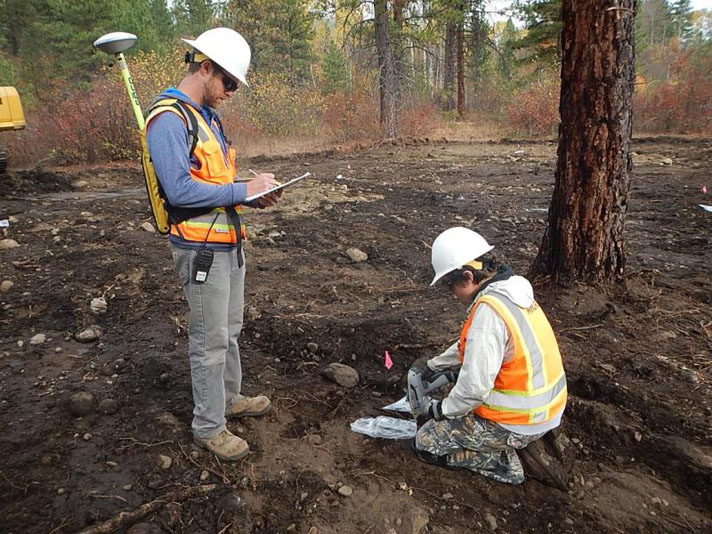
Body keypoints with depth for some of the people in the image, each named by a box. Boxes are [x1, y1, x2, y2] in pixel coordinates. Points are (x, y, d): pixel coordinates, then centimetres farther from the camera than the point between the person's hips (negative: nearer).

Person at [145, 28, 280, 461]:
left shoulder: (206, 115, 13)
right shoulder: (169, 119, -17)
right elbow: (180, 190, -25)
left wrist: (253, 195, 2)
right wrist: (243, 190, -20)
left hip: (229, 241, 9)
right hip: (202, 249, -9)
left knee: (230, 329, 21)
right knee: (210, 340, 2)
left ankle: (230, 397, 40)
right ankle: (209, 427, 19)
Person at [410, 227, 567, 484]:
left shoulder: (489, 310, -27)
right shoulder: (511, 292, 2)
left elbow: (474, 388, -27)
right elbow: (471, 345, 18)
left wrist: (440, 410, -9)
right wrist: (434, 364, 23)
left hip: (518, 425, -9)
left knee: (426, 442, 1)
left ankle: (502, 462, 1)